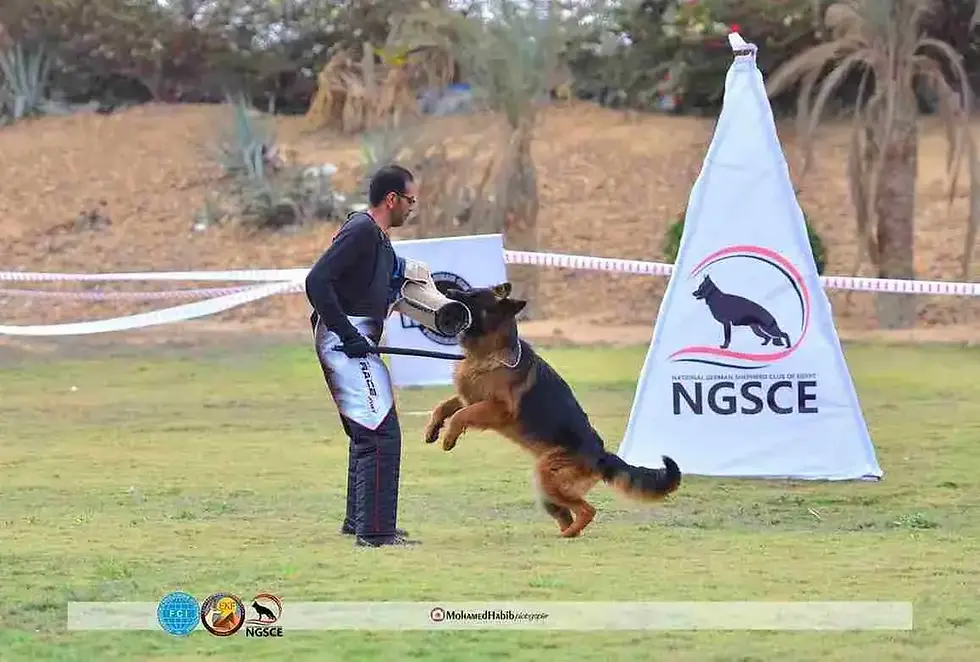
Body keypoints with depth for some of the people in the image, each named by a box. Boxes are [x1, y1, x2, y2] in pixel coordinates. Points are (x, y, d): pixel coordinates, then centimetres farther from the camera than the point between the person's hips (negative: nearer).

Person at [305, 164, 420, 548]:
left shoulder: (377, 236, 16)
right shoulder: (361, 231, -15)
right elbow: (317, 281, -23)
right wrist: (348, 335, -23)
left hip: (352, 343, 11)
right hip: (346, 343, -11)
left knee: (366, 433, 21)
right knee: (381, 433, -13)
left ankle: (358, 521, 31)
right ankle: (375, 530, -13)